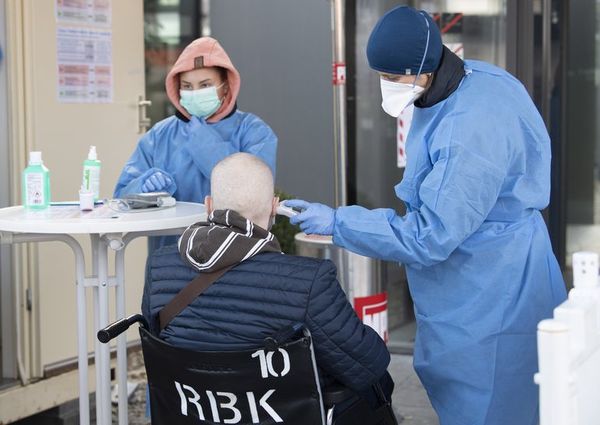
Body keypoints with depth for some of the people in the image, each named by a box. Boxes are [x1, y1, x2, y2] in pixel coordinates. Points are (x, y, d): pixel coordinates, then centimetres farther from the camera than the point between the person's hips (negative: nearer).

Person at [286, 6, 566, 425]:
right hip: (468, 283, 10)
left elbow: (429, 236, -28)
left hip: (491, 298, -10)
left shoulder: (470, 131, -32)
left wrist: (336, 222, -23)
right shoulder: (469, 78, -2)